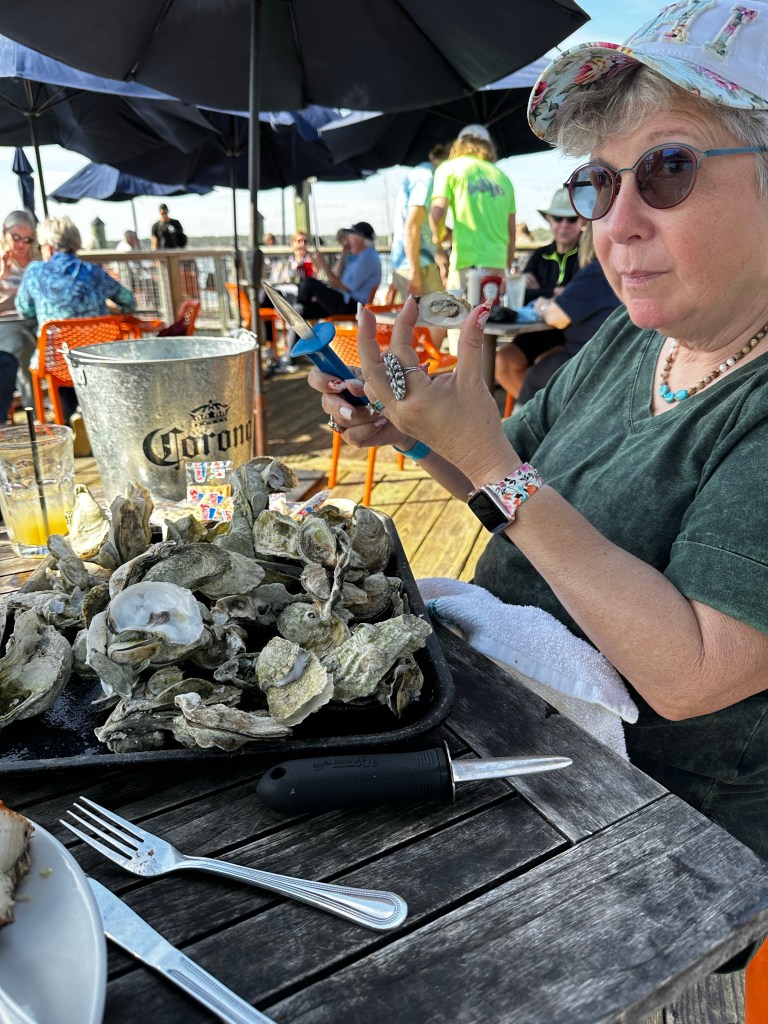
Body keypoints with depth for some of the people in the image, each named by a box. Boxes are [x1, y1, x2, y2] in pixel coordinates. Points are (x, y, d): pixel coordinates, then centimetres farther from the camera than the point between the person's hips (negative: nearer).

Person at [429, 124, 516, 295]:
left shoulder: (449, 168, 8)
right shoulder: (503, 177, 20)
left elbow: (437, 213, -6)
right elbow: (511, 231, 18)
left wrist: (438, 236, 14)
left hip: (466, 263, -4)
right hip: (497, 264, 4)